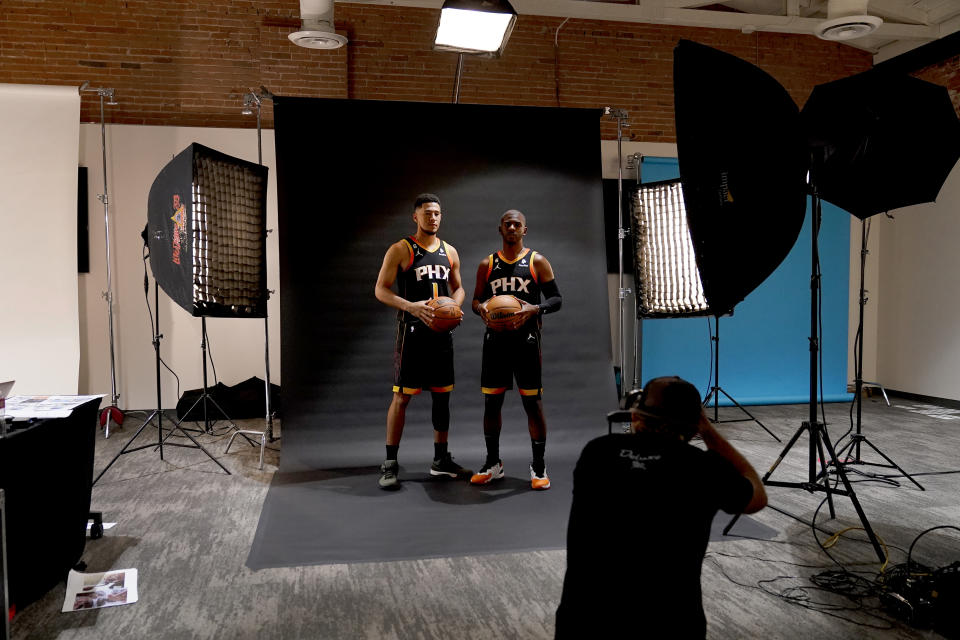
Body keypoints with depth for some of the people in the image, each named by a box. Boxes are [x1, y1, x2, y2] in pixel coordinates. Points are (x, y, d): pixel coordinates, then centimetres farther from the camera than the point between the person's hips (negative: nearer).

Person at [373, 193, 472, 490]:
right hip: (412, 332, -5)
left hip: (442, 332, 6)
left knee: (442, 396, 11)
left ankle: (441, 459, 24)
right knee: (402, 396, -5)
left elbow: (457, 288, 21)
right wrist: (411, 306, -22)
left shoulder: (449, 252, 12)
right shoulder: (400, 250, -4)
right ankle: (390, 464, 4)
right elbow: (380, 289, -7)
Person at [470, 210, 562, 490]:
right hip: (495, 341, 3)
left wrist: (535, 308, -18)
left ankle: (539, 467, 11)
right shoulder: (487, 264, 10)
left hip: (526, 341, -3)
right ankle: (493, 464, 22)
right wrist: (481, 308, -9)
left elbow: (556, 299, 1)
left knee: (533, 403, 0)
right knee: (491, 401, 7)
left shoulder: (537, 262, 2)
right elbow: (476, 300, 15)